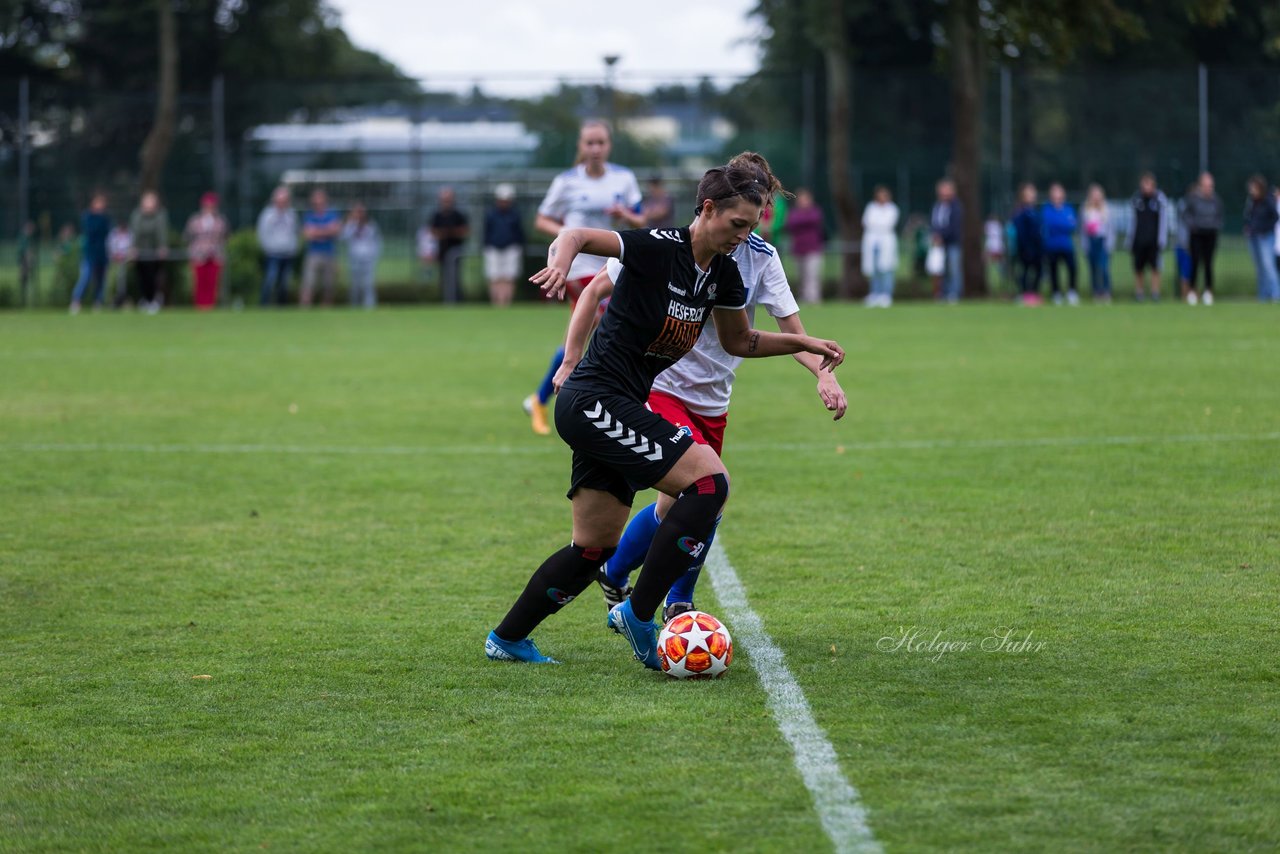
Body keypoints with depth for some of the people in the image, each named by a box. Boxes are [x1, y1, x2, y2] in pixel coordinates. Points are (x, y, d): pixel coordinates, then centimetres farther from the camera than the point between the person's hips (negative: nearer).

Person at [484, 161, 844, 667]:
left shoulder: (723, 274, 8)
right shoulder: (660, 248, -16)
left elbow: (738, 341, 23)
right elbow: (577, 236, -21)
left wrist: (803, 343, 12)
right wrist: (560, 262, -43)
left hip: (609, 412, 9)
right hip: (595, 401, -9)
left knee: (595, 548, 13)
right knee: (710, 480, -19)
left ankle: (507, 639, 26)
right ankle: (638, 615, -14)